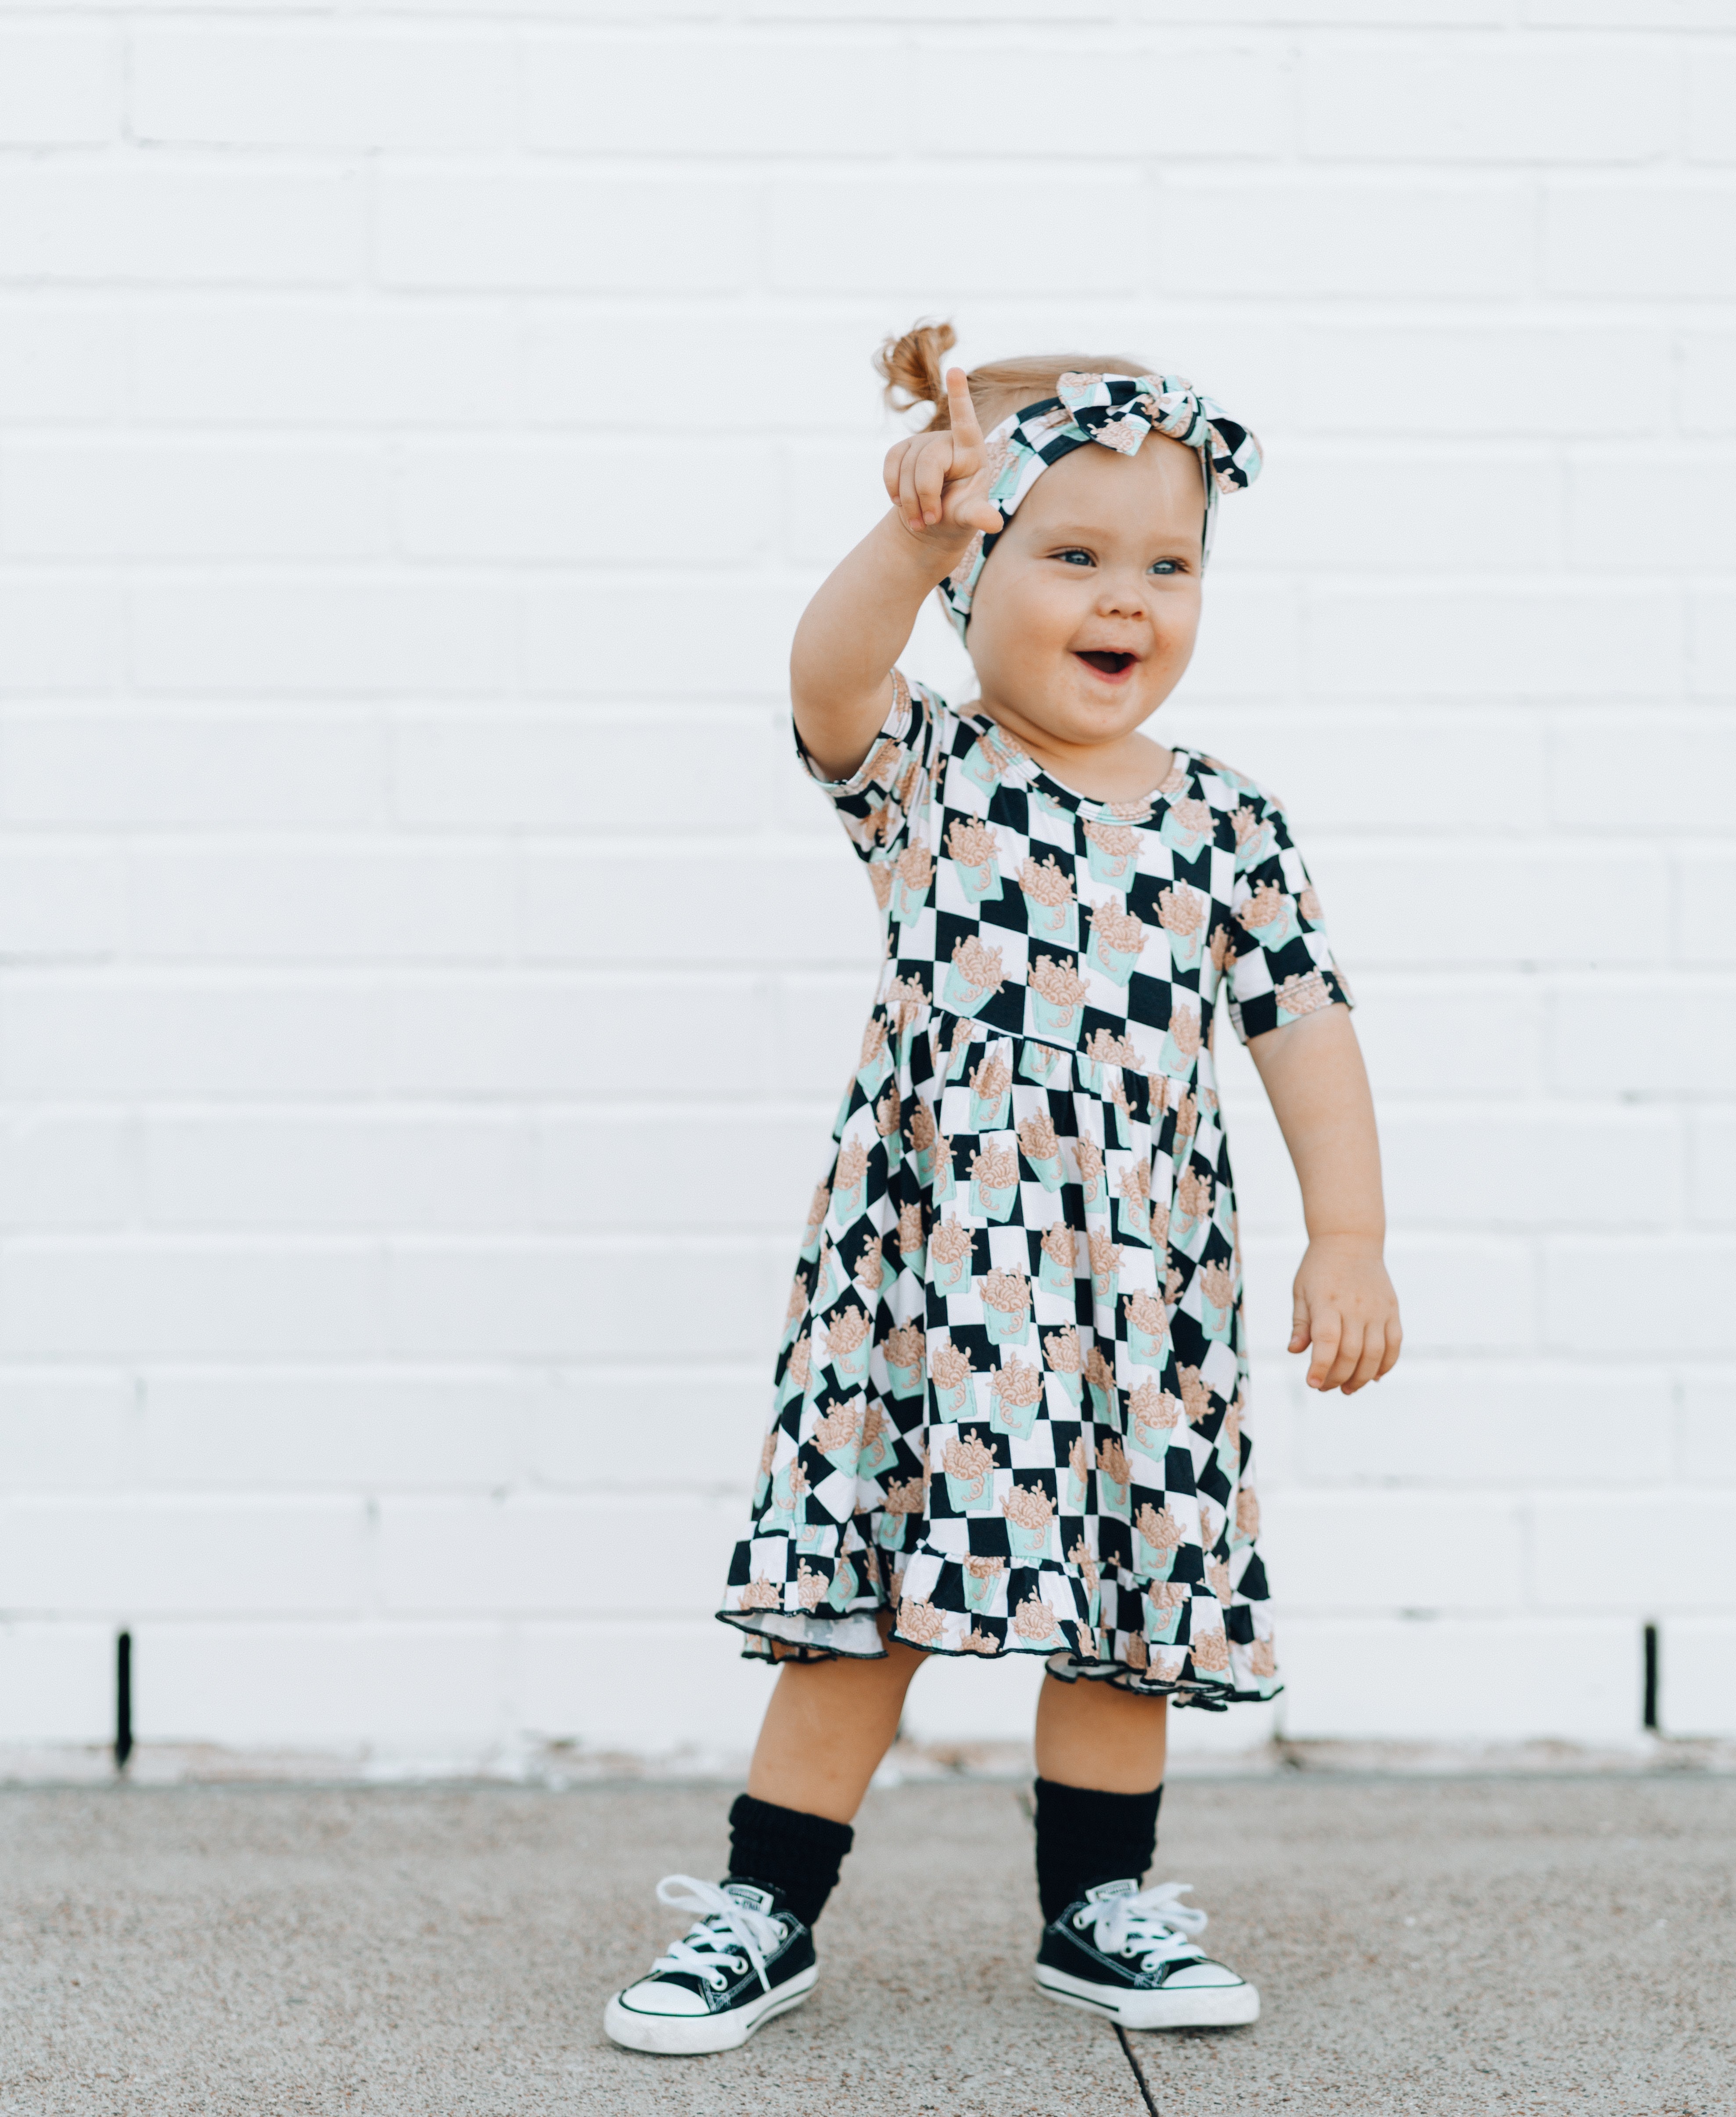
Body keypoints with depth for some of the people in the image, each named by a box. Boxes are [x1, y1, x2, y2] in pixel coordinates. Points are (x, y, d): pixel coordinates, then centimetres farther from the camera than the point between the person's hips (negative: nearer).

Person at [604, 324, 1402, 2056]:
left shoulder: (1230, 827, 5)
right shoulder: (921, 772, -2)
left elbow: (1305, 1026, 7)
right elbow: (829, 675, -23)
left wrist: (1348, 1238, -1)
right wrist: (910, 540, -43)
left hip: (1139, 1288, 3)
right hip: (923, 1263, -3)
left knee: (1126, 1600, 11)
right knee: (865, 1590, 2)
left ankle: (1100, 1912, 27)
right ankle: (763, 1913, 14)